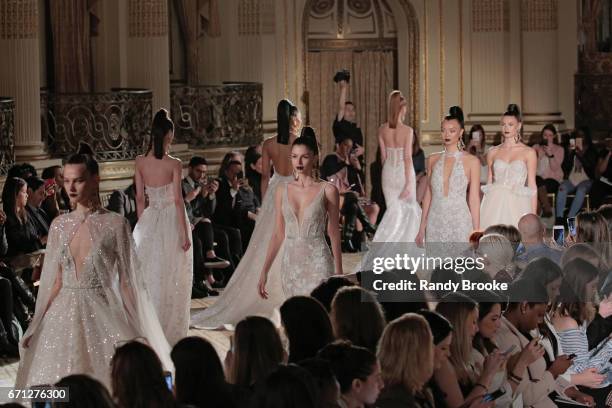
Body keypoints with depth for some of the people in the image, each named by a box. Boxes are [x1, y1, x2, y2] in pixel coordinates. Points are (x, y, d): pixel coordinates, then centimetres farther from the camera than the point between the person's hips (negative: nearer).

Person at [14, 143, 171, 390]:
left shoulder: (115, 224, -5)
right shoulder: (59, 225, 7)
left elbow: (126, 281, -4)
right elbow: (55, 281, 12)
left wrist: (136, 331, -5)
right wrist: (37, 326, 10)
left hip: (103, 314, -4)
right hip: (64, 316, 4)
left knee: (107, 388, -8)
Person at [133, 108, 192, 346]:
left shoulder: (140, 162, -2)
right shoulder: (174, 164, -14)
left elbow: (140, 198, 3)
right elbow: (178, 200, -14)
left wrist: (142, 226, 14)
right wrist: (185, 233, -8)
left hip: (149, 221, 4)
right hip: (171, 221, -4)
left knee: (150, 275, 14)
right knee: (172, 277, 5)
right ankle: (170, 331, 9)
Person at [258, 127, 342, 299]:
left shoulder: (328, 190, -2)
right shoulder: (282, 191, 8)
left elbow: (334, 233, 2)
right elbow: (278, 234, 12)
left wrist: (339, 272, 2)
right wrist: (264, 271, 9)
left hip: (317, 264, -4)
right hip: (290, 263, 4)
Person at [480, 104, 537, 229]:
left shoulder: (529, 153, 5)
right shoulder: (493, 152, 12)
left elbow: (532, 186, 3)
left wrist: (533, 215, -3)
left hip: (517, 206, -2)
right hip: (495, 204, 2)